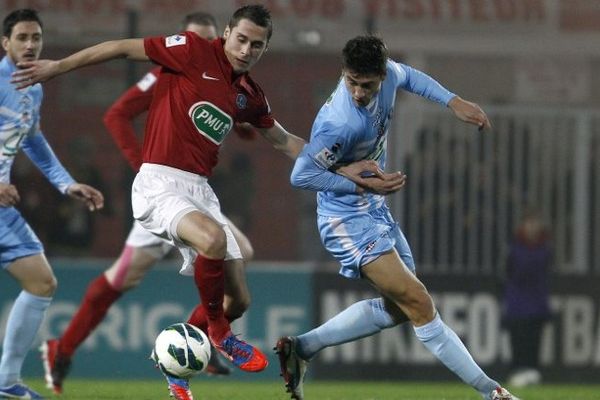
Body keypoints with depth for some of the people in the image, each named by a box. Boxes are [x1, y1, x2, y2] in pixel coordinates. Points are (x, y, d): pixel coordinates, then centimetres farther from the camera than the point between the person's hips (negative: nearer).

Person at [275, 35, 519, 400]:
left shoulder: (386, 73, -10)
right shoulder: (341, 123, -32)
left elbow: (408, 76, 16)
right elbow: (302, 176, -25)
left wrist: (454, 102, 7)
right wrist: (362, 184, -22)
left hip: (375, 211, 9)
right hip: (348, 218, -9)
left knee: (397, 308, 15)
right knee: (418, 303, -12)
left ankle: (303, 347, 16)